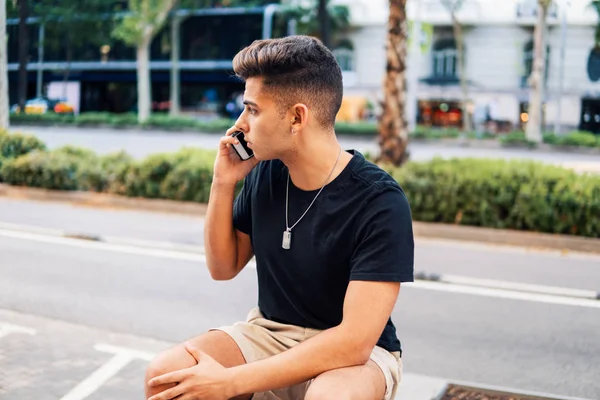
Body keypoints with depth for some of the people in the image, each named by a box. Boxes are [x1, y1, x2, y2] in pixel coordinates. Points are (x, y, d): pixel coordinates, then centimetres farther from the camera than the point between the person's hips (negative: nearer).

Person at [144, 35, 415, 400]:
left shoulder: (380, 203, -23)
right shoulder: (264, 173, -6)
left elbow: (354, 341, -26)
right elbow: (223, 267, 7)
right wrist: (223, 184, -10)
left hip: (354, 354, -5)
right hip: (270, 332, 5)